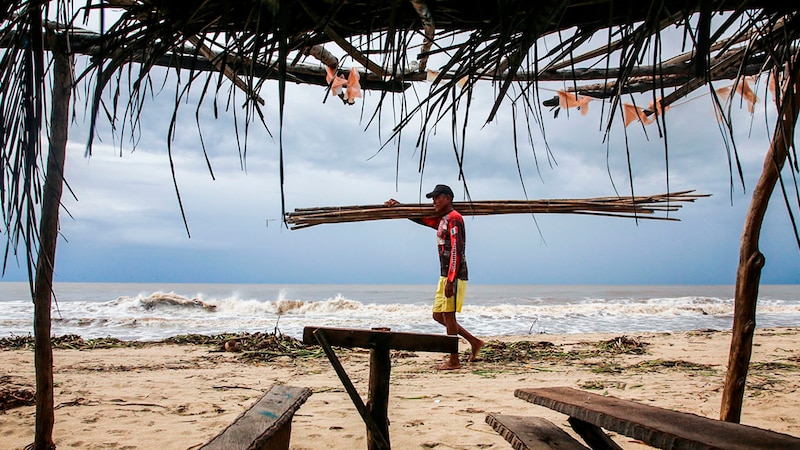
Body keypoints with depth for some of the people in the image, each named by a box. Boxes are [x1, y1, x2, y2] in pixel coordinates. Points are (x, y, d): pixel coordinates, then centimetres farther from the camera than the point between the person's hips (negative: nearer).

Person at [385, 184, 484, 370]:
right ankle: (474, 342, 19)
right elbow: (419, 217, 33)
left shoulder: (454, 218, -11)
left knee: (448, 315, -5)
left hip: (454, 276, -10)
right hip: (445, 276, 10)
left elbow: (456, 252, -20)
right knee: (438, 315, 12)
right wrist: (398, 206, 25)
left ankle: (454, 361, 5)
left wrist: (450, 281, -25)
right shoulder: (441, 220, 18)